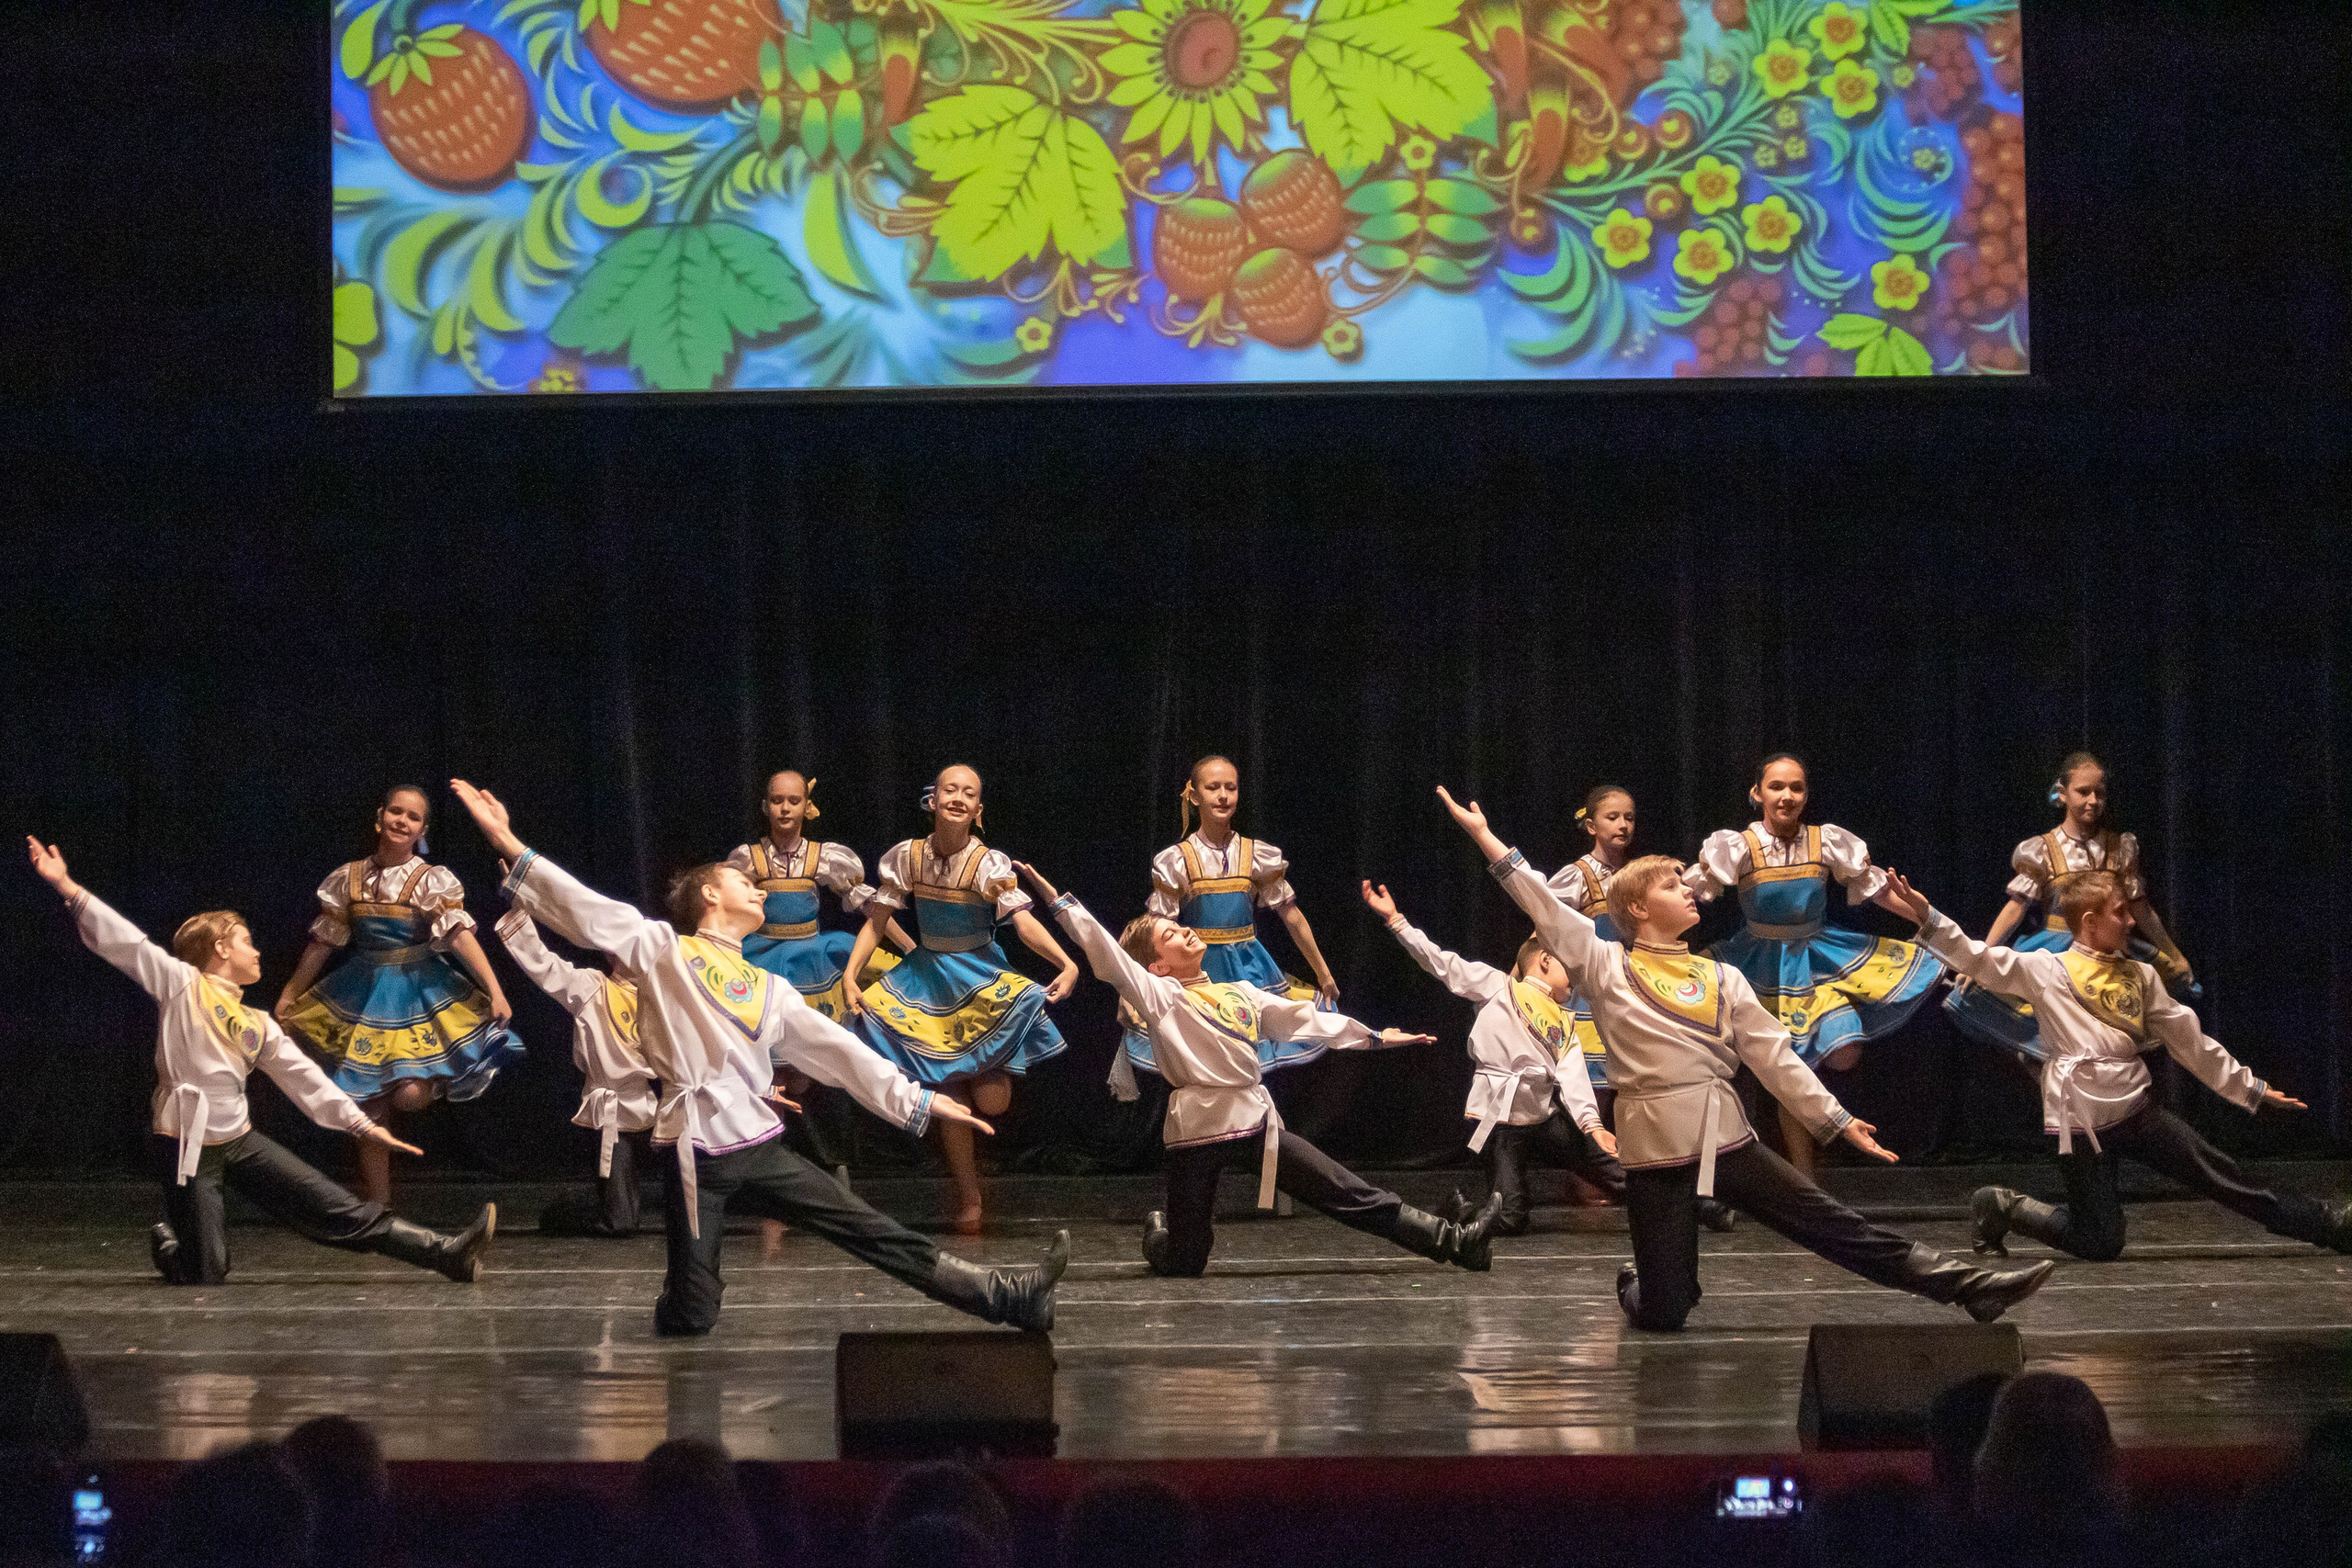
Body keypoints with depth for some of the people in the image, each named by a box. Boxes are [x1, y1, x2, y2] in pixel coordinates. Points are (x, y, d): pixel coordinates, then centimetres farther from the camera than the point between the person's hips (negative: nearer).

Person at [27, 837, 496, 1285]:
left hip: (241, 1142, 5)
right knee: (205, 1273, -5)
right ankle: (167, 1243, 28)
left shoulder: (259, 1026, 14)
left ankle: (447, 1254, -2)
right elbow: (125, 942, -11)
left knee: (339, 1212, -2)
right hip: (187, 1147, -5)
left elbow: (304, 1077, 18)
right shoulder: (182, 985, -3)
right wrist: (68, 887, -20)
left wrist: (360, 1123, 14)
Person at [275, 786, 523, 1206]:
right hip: (365, 996, 3)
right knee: (370, 1107, 3)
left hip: (419, 995, -3)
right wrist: (290, 994, 17)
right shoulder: (349, 878, 3)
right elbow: (322, 942, 12)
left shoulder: (432, 881, -6)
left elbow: (461, 935, -17)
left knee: (410, 1096, -18)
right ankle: (376, 1207, 13)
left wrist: (494, 991, -27)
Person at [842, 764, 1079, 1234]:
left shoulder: (989, 863, -13)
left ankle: (994, 1068, 28)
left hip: (981, 976, -2)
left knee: (992, 1103, -11)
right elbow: (876, 922, -1)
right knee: (950, 1096, -1)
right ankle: (968, 1199, 16)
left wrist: (1066, 964, -40)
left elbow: (1025, 922, -24)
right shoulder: (907, 856, -5)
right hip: (929, 979, 2)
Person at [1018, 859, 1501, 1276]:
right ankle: (1159, 1233, 33)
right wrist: (1060, 902, -20)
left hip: (1256, 1120, 4)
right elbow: (1106, 953, -12)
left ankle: (1453, 1241, 3)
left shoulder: (1240, 993, 18)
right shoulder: (1159, 995, -2)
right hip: (1198, 1129, -4)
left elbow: (1303, 1017, 25)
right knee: (1183, 1265, -1)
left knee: (1354, 1196, 1)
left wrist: (1372, 1037, 28)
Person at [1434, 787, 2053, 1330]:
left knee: (1830, 1223, -4)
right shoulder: (1607, 968, 2)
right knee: (1663, 1312, -2)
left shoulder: (1722, 980, 14)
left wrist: (1835, 1118, 4)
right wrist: (1486, 837, -11)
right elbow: (1546, 907, -5)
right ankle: (1634, 1283, 33)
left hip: (1725, 1136, 3)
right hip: (1655, 1148, -3)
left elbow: (1773, 1056, 12)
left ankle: (1967, 1284, -6)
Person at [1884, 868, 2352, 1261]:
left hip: (2137, 1110, 5)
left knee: (2226, 1181, 4)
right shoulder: (2046, 972, -6)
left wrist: (2252, 1090, 18)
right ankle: (2001, 1207, 18)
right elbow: (1979, 959, -16)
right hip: (2081, 1123, -5)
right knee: (2101, 1244, -3)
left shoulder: (2139, 976, 9)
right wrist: (1928, 919, -31)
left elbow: (2189, 1040, 15)